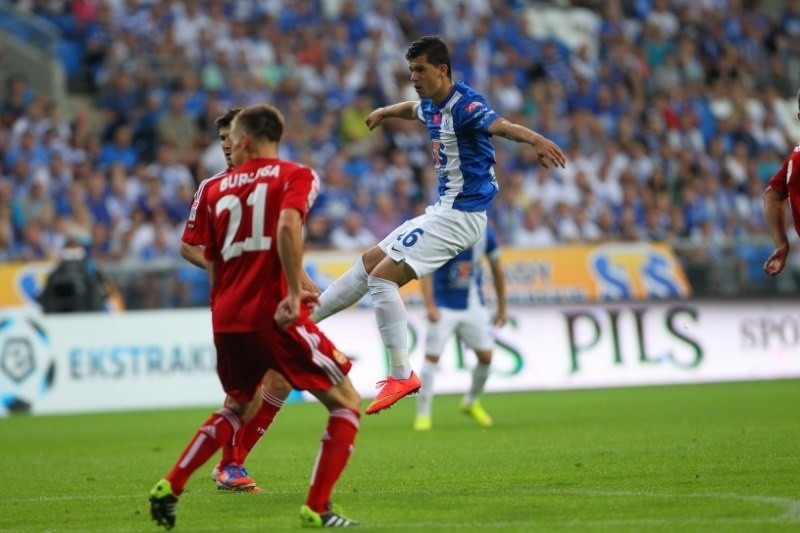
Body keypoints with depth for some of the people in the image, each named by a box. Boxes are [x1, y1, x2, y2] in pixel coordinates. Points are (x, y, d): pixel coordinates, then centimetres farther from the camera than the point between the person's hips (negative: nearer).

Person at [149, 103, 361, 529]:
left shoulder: (217, 189, 17)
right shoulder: (296, 176, 3)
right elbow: (288, 226, -19)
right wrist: (294, 293, -20)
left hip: (226, 318, 6)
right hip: (273, 315, -6)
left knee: (236, 409, 30)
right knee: (346, 403, 5)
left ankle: (170, 488, 20)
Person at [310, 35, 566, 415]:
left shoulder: (464, 105, -20)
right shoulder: (432, 106, 9)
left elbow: (500, 125, -42)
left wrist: (535, 139, -60)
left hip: (461, 214, -10)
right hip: (442, 210, 10)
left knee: (383, 276, -15)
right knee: (369, 263, 17)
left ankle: (401, 377, -14)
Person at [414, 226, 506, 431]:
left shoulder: (485, 235, -5)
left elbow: (496, 269, 8)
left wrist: (502, 307, 13)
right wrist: (430, 305, -33)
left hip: (474, 306, 4)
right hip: (444, 306, -4)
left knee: (486, 356, -2)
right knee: (431, 358, -8)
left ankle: (471, 402, 24)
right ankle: (423, 414, 2)